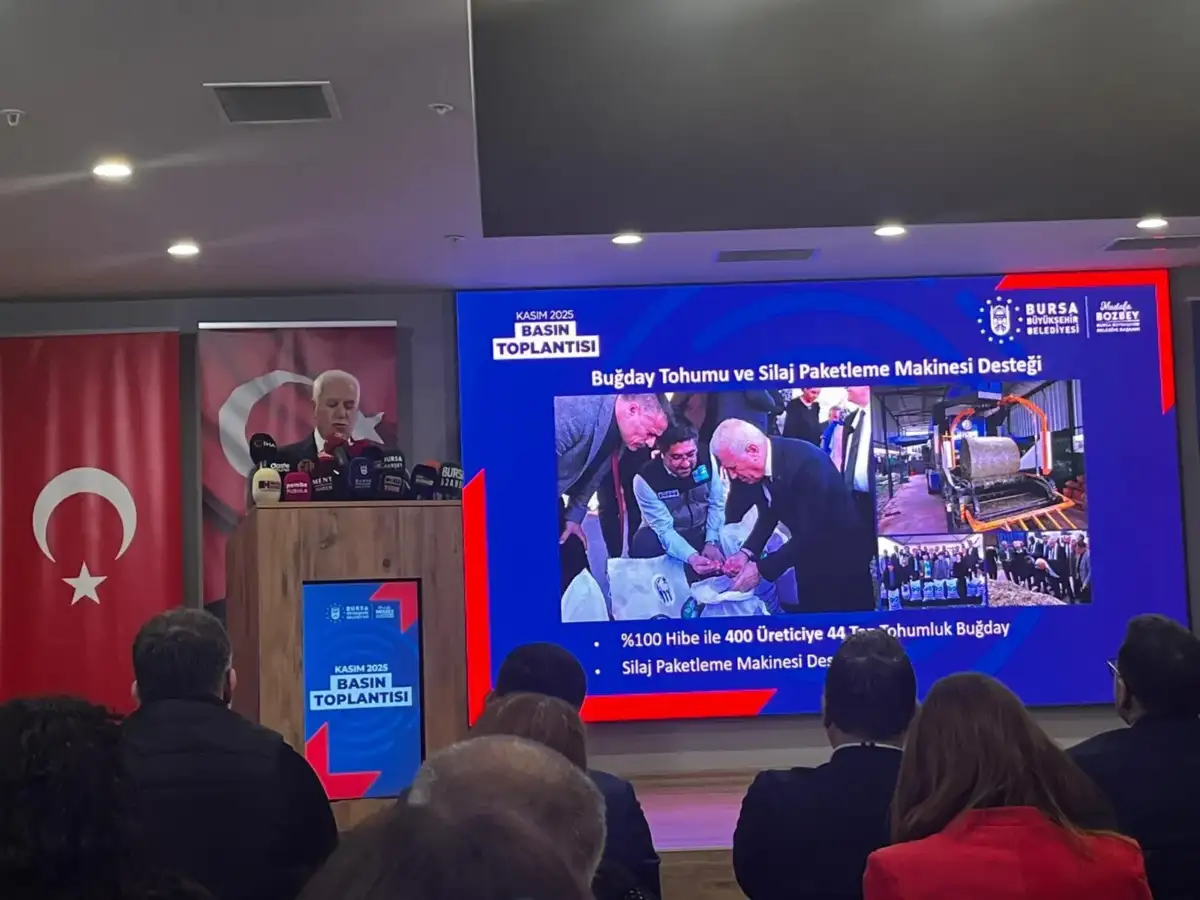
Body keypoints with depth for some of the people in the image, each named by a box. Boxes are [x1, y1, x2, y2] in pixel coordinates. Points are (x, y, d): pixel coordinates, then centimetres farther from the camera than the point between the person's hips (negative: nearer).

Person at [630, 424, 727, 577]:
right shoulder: (646, 479, -24)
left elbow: (716, 504, -4)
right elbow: (664, 529, -25)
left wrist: (711, 542, -16)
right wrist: (691, 557, -41)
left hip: (703, 533, 3)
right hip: (667, 538, -2)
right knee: (644, 544, -34)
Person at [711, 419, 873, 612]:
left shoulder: (806, 462, -33)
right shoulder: (758, 466, -11)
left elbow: (810, 532, -31)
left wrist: (761, 569, -29)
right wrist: (746, 552, -12)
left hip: (843, 557, -6)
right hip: (809, 556, 7)